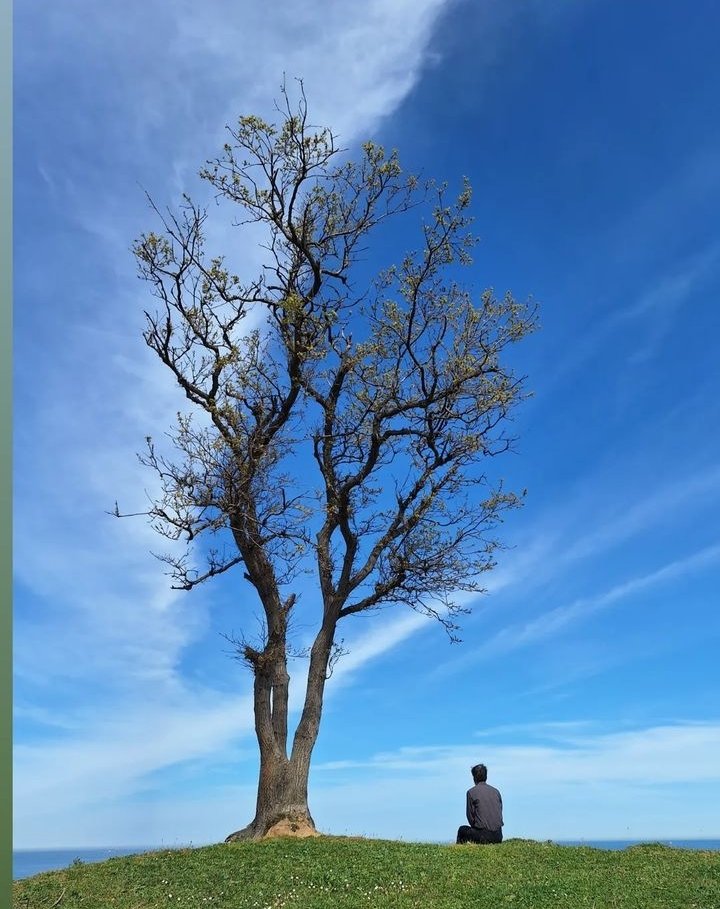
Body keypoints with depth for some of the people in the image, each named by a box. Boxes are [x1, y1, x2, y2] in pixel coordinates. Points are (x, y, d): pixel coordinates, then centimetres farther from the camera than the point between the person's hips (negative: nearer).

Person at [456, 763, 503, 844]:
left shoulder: (471, 792, -4)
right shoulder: (495, 791, 9)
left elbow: (470, 816, 0)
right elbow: (500, 812, 13)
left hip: (483, 836, -5)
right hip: (498, 836, 5)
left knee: (462, 830, 24)